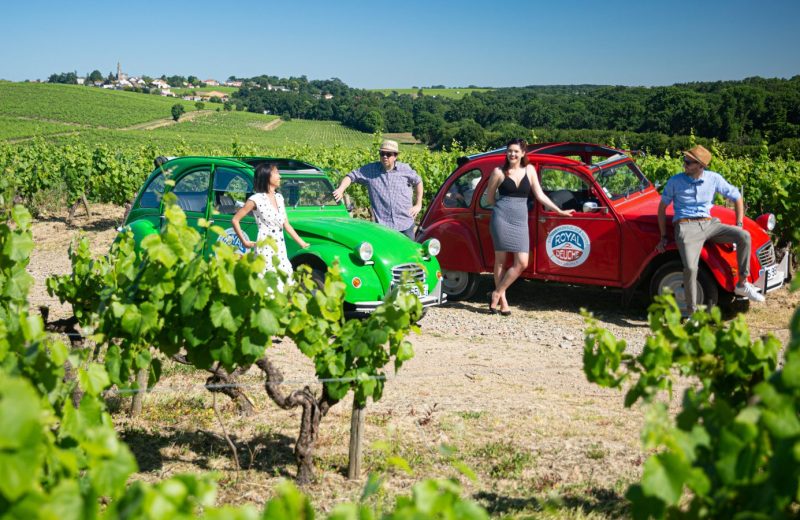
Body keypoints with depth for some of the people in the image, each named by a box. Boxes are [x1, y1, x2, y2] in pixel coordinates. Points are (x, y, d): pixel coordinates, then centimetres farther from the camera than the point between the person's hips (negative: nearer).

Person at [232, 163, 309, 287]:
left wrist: (302, 243, 16)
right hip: (266, 250, -6)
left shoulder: (279, 197, 11)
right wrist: (244, 242, -3)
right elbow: (235, 220, -4)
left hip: (281, 250, 6)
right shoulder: (256, 199, -8)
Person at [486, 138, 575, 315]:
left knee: (522, 263, -6)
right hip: (501, 219, -3)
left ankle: (496, 294, 7)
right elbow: (490, 197, 10)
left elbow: (540, 195, 14)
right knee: (500, 259, 1)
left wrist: (559, 211, 13)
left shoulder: (529, 170, 10)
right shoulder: (499, 172, 1)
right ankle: (502, 300, 12)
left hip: (520, 221, 3)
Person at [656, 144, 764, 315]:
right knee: (690, 268, -26)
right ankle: (691, 312, -10)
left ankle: (742, 284, -8)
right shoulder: (675, 181, -2)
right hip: (686, 226, -3)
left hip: (709, 224, 3)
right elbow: (662, 208, 8)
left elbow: (737, 197, 14)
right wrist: (663, 237, 5)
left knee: (744, 236, -20)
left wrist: (739, 226, 6)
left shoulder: (714, 179, 3)